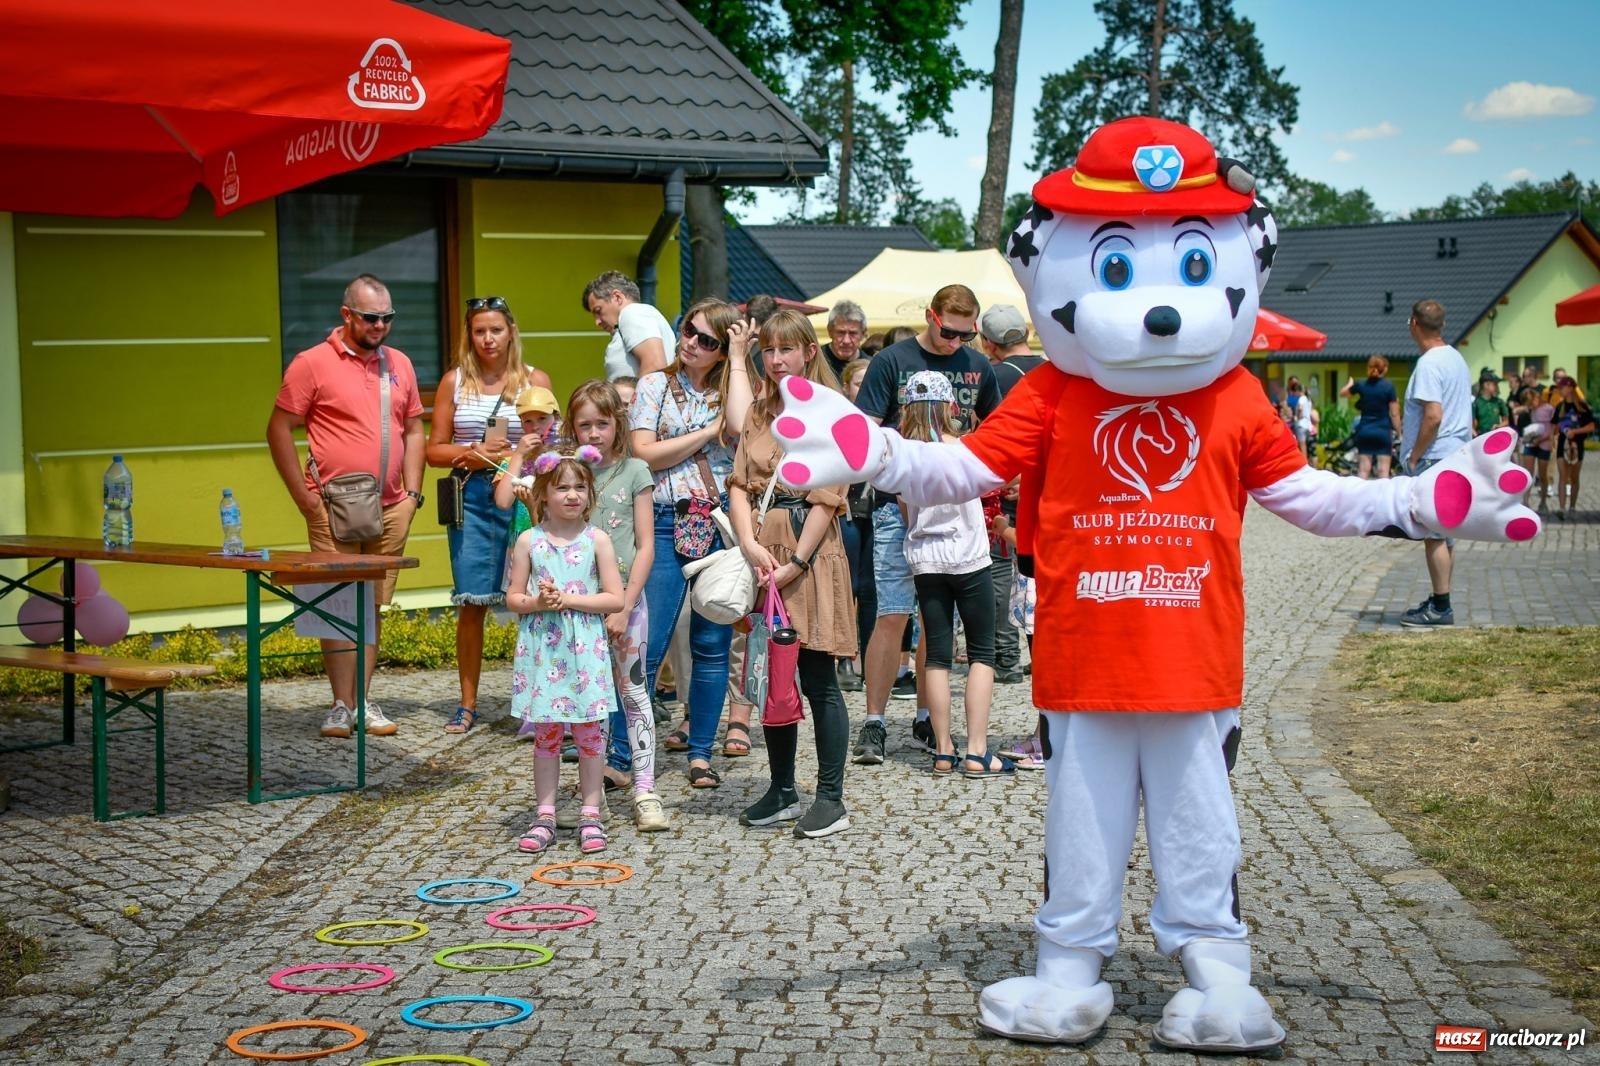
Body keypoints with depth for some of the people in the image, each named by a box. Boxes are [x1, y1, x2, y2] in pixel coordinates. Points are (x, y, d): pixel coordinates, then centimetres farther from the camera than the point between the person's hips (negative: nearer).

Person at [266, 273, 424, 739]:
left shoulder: (399, 364, 12)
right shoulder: (312, 363, -4)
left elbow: (414, 431, 17)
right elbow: (279, 430, -3)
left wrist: (412, 493, 6)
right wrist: (305, 497, -8)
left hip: (390, 509, 5)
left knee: (374, 605, 8)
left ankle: (365, 700, 15)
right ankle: (342, 706, 4)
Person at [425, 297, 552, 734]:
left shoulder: (535, 380, 7)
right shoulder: (455, 381, 10)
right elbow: (435, 450, 10)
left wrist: (513, 457, -9)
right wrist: (474, 453, -7)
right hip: (472, 497, 1)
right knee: (471, 602, 0)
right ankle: (467, 704, 10)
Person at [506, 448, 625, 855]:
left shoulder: (597, 540, -1)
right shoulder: (529, 540, 3)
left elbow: (615, 598, -5)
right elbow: (513, 598, 5)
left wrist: (569, 599, -14)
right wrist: (537, 602, -15)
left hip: (585, 650, -1)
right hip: (541, 650, 1)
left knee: (589, 732, 4)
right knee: (545, 734, 7)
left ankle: (591, 815, 13)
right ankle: (545, 816, 15)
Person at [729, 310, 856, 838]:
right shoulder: (758, 412, 15)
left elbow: (827, 497, -10)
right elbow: (740, 484, 6)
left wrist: (796, 563, -15)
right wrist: (750, 543, -10)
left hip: (811, 550, -6)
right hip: (762, 549, 6)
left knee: (818, 680, -2)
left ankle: (831, 798, 6)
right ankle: (782, 792, 21)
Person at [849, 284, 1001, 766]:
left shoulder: (978, 367, 10)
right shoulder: (892, 361, 0)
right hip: (897, 505, -3)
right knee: (891, 615, -6)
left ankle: (927, 721, 19)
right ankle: (874, 723, 0)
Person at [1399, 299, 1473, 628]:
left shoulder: (1429, 364, -16)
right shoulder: (1457, 359, 14)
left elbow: (1434, 415, -23)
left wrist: (1414, 456, -15)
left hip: (1433, 459, -10)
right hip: (1456, 455, 10)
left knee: (1434, 533, -6)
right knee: (1445, 532, 13)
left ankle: (1440, 608, -4)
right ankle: (1440, 602, 20)